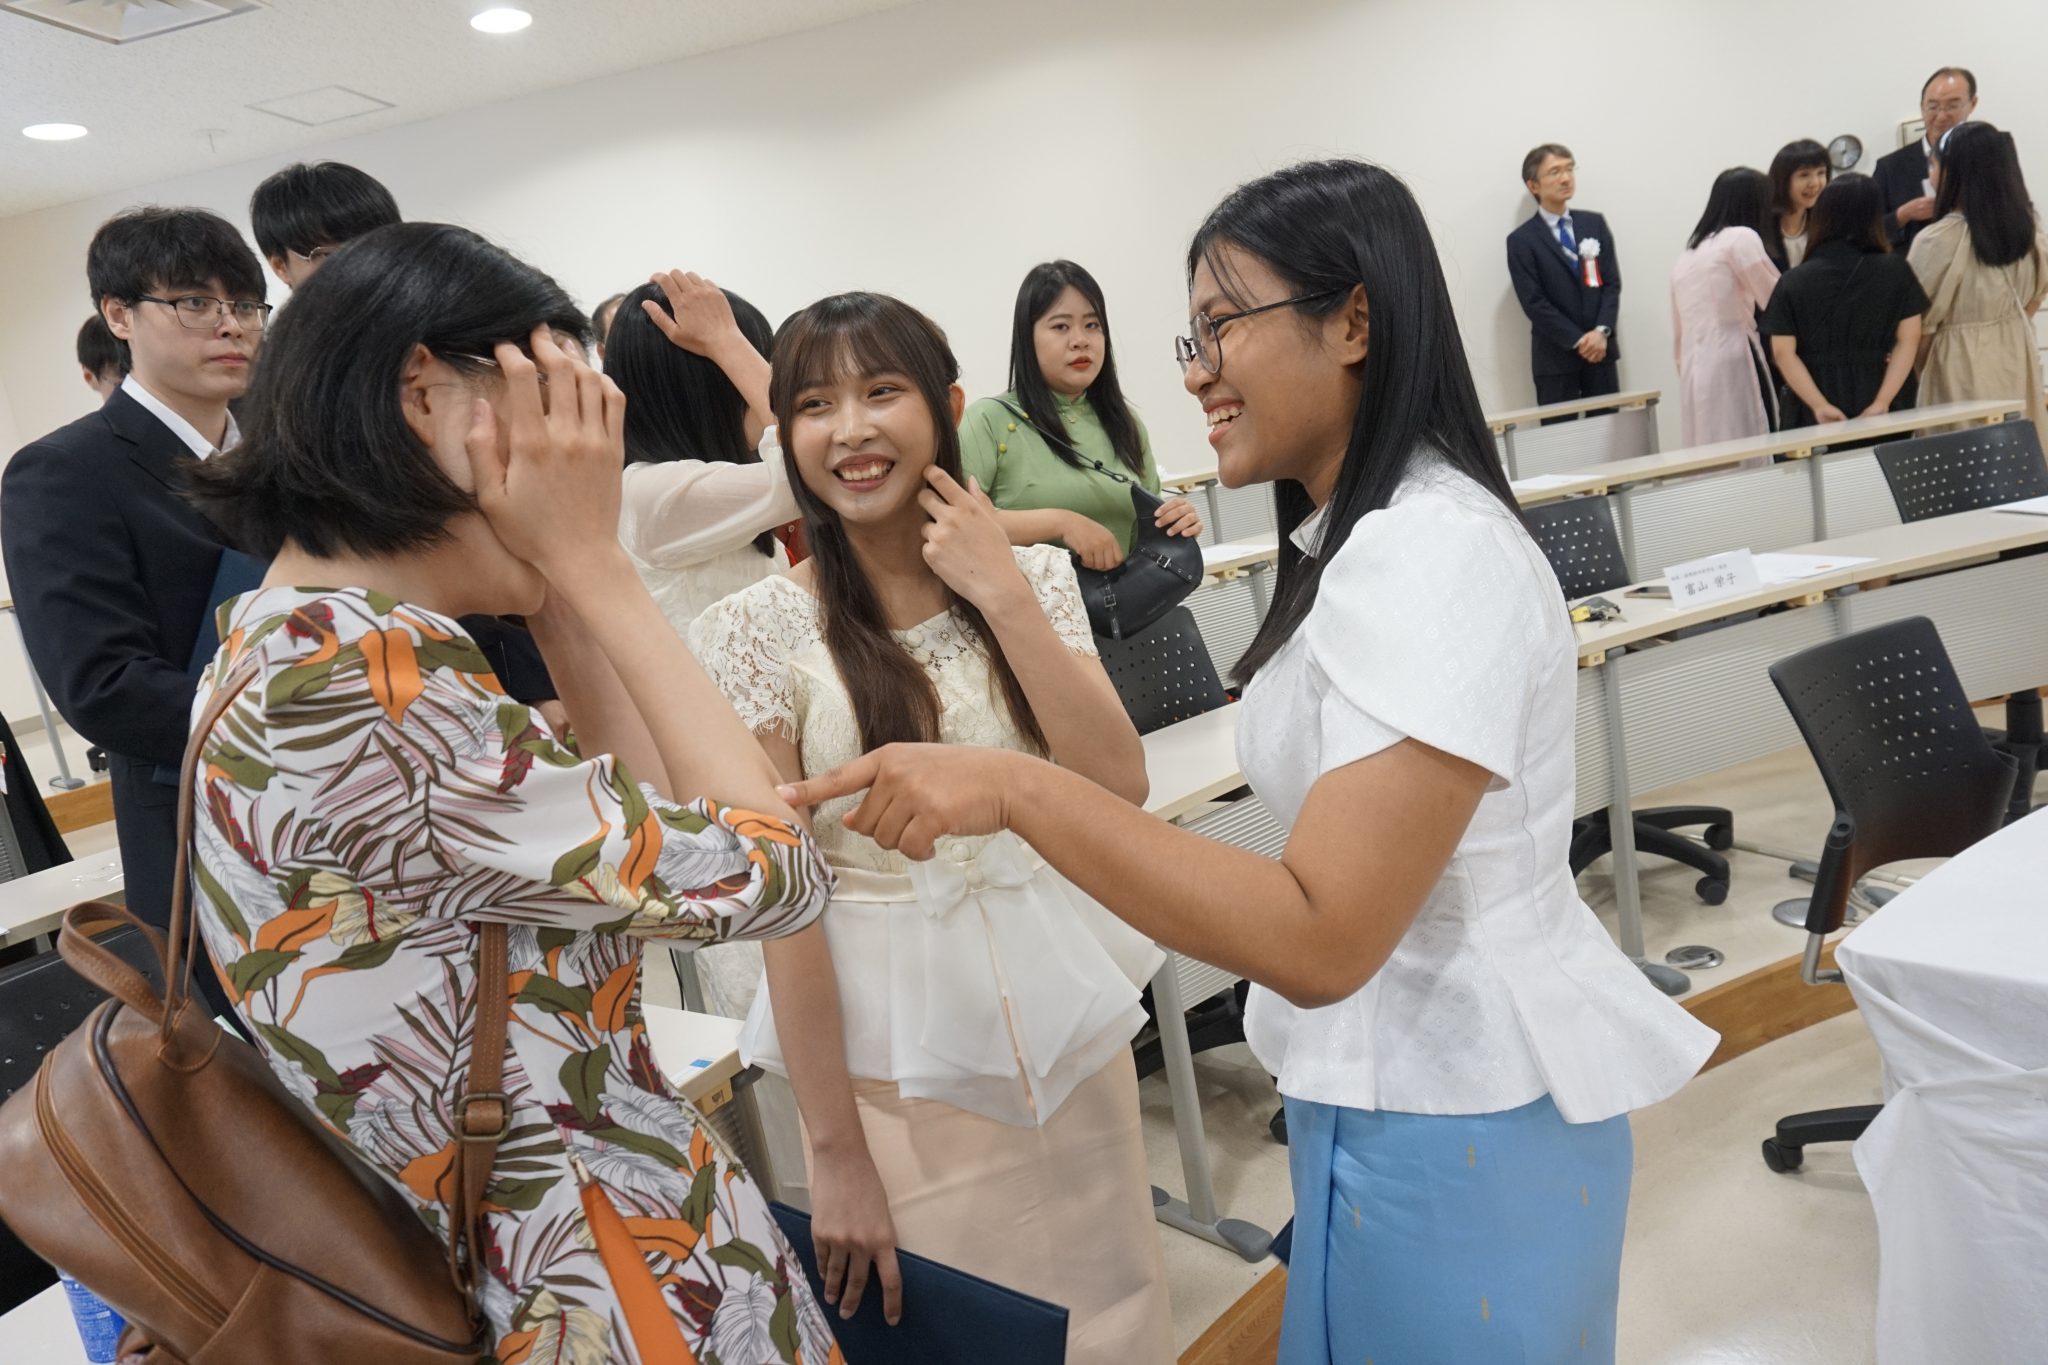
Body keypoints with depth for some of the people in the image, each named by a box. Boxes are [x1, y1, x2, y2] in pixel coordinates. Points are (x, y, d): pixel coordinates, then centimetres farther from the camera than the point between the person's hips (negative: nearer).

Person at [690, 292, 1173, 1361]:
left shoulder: (1034, 577, -1)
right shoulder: (760, 631, -11)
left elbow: (1118, 788, -11)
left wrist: (1001, 595, -17)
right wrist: (834, 1149, -10)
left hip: (1062, 1008, 4)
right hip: (891, 1043, -3)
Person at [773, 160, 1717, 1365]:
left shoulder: (1429, 552, -24)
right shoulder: (1374, 535, 8)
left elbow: (1318, 939, -30)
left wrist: (1016, 791, -32)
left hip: (1452, 1123, -9)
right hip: (1415, 1086, 9)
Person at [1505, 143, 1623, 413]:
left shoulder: (1595, 223, 10)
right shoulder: (1521, 240, -4)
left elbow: (1612, 282, 5)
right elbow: (1534, 303, -10)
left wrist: (1602, 331, -11)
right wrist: (1578, 341, -14)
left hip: (1601, 348, 4)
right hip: (1556, 357, -4)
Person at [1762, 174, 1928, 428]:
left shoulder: (1793, 281, -1)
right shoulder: (1896, 271, 2)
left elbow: (1783, 352, -9)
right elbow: (1908, 340, -3)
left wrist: (1819, 405, -10)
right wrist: (1882, 403, -7)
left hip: (1816, 417, -1)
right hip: (1882, 414, 1)